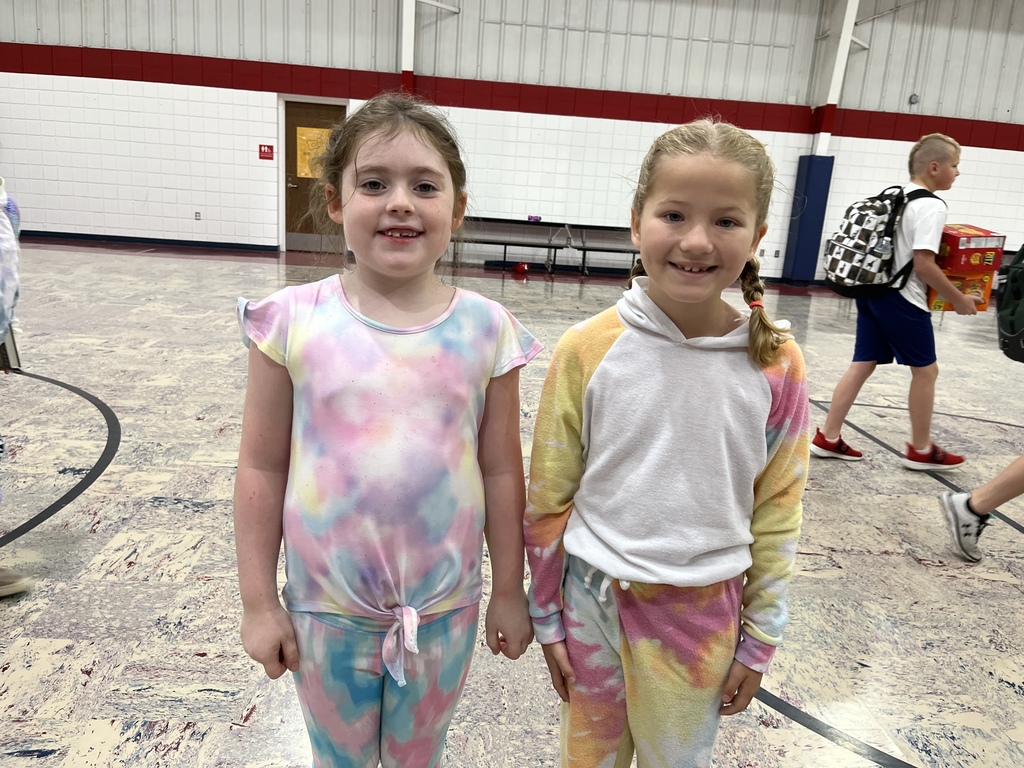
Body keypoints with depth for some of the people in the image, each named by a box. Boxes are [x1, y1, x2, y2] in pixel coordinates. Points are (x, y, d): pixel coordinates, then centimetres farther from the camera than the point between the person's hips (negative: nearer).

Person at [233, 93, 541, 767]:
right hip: (325, 611, 0)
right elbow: (262, 469, -5)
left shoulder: (486, 330, -10)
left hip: (445, 612, 1)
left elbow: (501, 471, -3)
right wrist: (258, 602, -1)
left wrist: (509, 590, 4)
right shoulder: (295, 322, -12)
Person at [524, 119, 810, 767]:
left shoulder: (777, 366, -11)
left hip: (702, 615, 1)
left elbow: (777, 512, -1)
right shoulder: (587, 350, -14)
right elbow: (548, 496, -4)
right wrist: (547, 615, 2)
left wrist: (760, 636, 4)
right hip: (593, 600, 0)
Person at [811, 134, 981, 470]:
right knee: (925, 370, 6)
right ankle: (921, 451, 18)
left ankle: (828, 438, 11)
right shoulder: (931, 206, -14)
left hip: (871, 291, 8)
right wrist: (958, 299, -10)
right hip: (903, 299, -8)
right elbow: (923, 264, -20)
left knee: (862, 365, 10)